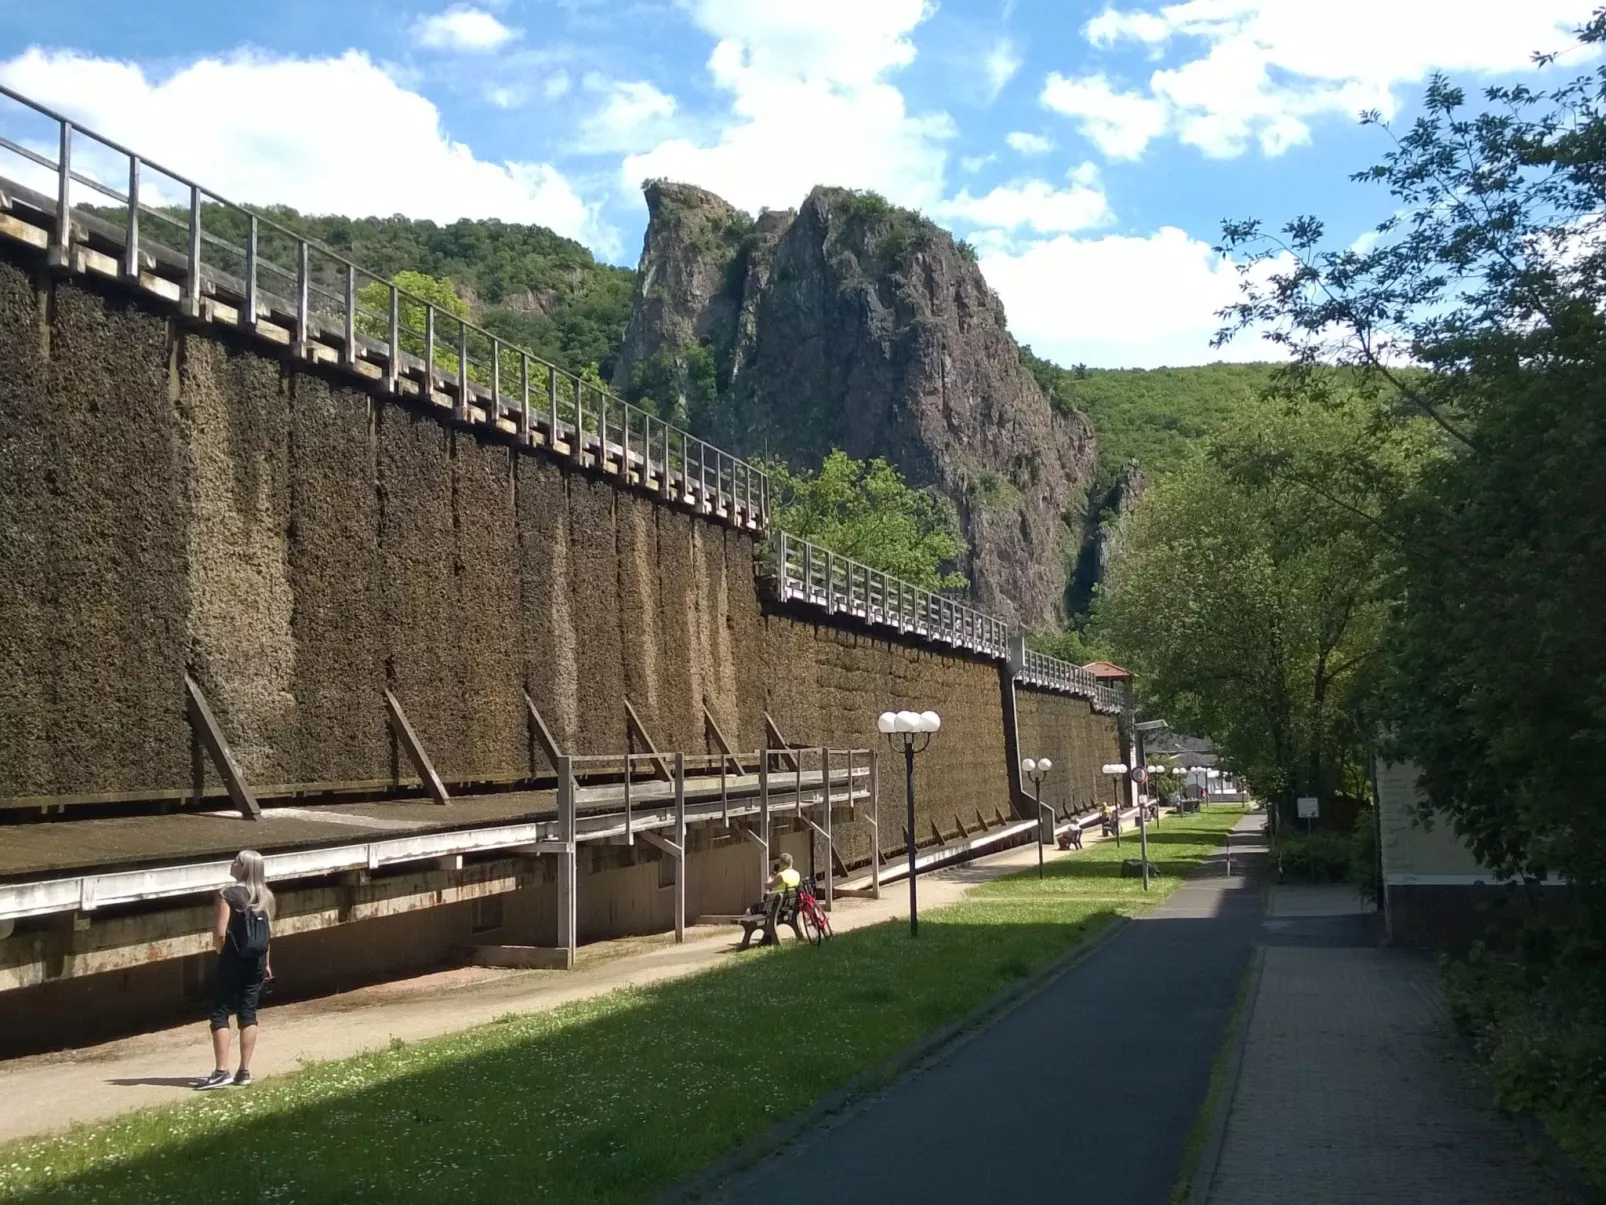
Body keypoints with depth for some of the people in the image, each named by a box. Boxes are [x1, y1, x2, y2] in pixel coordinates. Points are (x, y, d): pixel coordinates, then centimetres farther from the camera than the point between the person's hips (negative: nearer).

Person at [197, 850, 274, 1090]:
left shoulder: (229, 894, -12)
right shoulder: (265, 896, 7)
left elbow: (220, 933, -15)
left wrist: (220, 952, 4)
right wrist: (266, 963, 17)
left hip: (234, 960, -6)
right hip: (256, 961, 6)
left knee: (220, 1014, 0)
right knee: (248, 1013, 8)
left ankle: (221, 1072, -6)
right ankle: (244, 1071, 8)